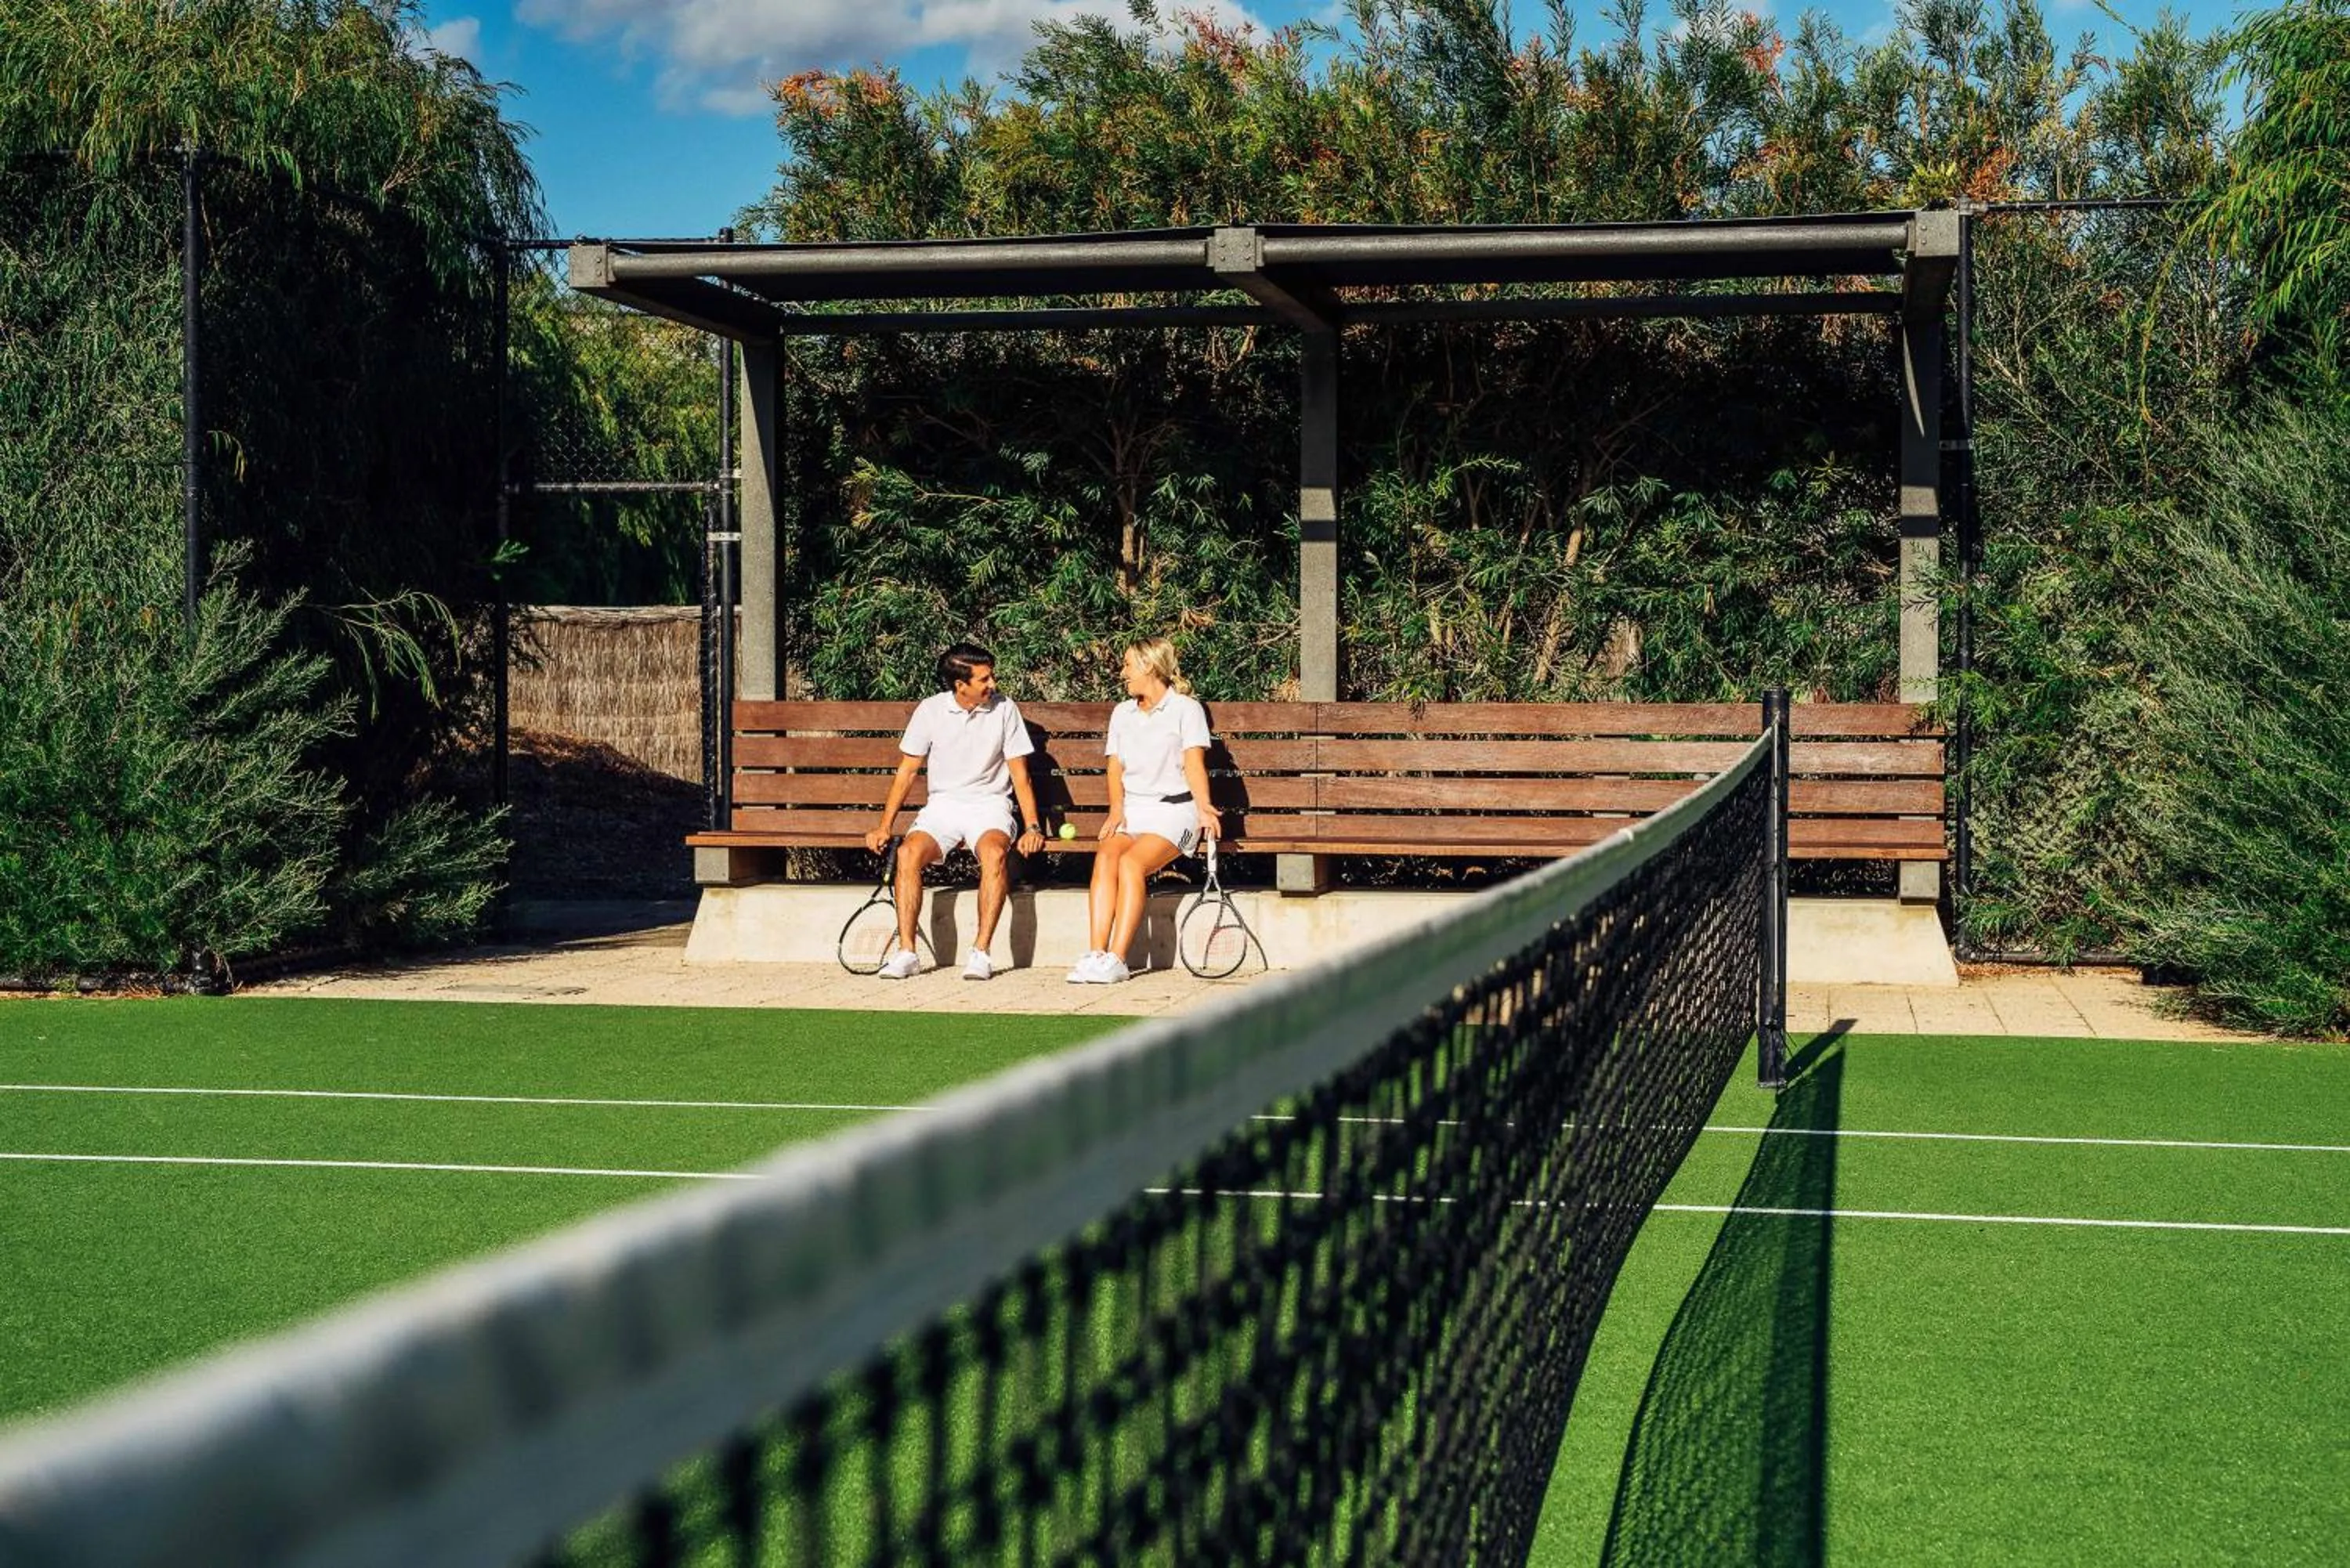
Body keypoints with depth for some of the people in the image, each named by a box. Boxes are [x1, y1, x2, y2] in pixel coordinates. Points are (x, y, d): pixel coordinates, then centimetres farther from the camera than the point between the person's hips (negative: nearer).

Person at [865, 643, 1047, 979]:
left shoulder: (1004, 709, -1)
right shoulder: (930, 710, 1)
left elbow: (1020, 775, 2)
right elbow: (907, 771, 7)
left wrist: (1033, 827, -10)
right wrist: (885, 827, 1)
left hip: (989, 805, -1)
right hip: (942, 804, 1)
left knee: (994, 852, -35)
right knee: (909, 853, -29)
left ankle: (982, 952, -31)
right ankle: (906, 952, -24)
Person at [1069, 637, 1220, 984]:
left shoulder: (1186, 709, 2)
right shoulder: (1122, 713, 20)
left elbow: (1194, 764, -9)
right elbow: (1116, 768, 15)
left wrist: (1203, 807, -27)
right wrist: (1117, 808, -5)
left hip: (1173, 810, -5)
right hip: (1131, 811, 5)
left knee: (1130, 862, -31)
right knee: (1106, 857, -27)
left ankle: (1117, 959, -35)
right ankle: (1096, 953, -35)